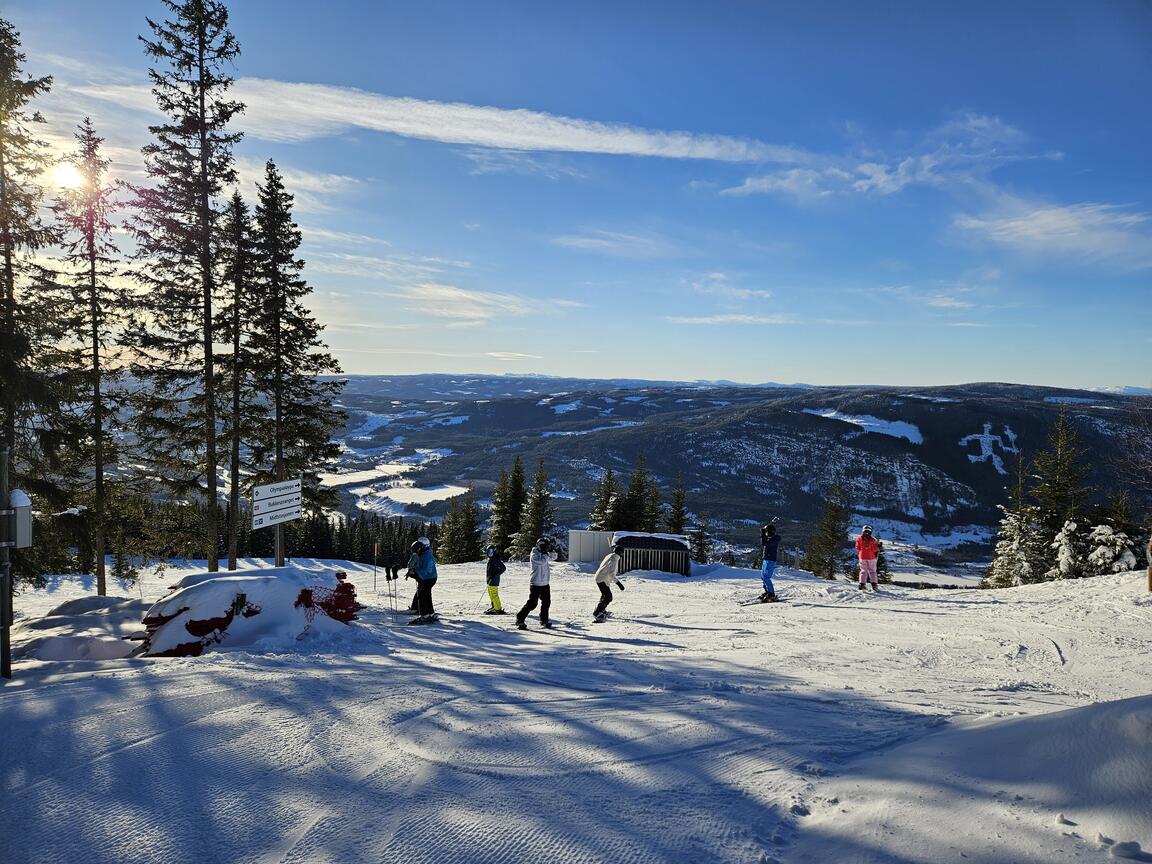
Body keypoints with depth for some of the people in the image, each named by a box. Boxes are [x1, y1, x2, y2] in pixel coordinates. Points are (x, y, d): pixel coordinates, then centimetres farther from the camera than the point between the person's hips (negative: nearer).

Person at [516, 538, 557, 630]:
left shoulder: (544, 554, 10)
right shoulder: (534, 555, -14)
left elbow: (554, 557, 17)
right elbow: (542, 561, -28)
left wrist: (551, 551, -3)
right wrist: (546, 553, -15)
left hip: (545, 584, 8)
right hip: (536, 584, -8)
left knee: (546, 602, 14)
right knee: (532, 604, -9)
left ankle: (544, 621, 28)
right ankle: (520, 619, 1)